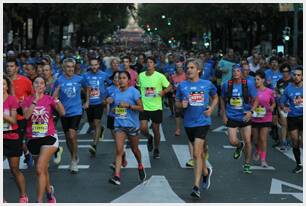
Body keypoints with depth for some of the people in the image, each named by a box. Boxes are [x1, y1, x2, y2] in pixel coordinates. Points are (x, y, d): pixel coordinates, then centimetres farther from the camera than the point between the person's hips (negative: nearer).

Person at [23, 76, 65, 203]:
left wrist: (56, 99, -29)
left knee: (40, 169, -17)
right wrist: (35, 100, -22)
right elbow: (26, 115, -17)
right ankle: (49, 192, 43)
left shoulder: (49, 99, -3)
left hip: (49, 137, -3)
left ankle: (39, 201, -14)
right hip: (33, 139, 3)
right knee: (43, 170, 17)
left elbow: (62, 112, -16)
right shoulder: (28, 100, 1)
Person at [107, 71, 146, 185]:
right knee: (119, 150, -9)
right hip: (119, 124, 3)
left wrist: (128, 105, -23)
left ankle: (140, 166, 43)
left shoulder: (133, 91, -8)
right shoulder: (116, 92, 6)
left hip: (132, 125, -3)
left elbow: (141, 107, -10)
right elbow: (113, 101, 23)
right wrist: (110, 101, 1)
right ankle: (117, 176, -14)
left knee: (134, 149, 14)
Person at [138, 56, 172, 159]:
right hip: (144, 107, 2)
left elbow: (169, 87, 1)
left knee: (156, 129, 7)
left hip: (156, 107, -1)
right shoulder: (141, 76, 0)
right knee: (143, 128, -11)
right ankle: (149, 138, 25)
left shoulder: (160, 76, -8)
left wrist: (164, 91, -19)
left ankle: (156, 150, 27)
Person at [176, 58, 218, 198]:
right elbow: (177, 103, 10)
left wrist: (211, 108, -2)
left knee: (197, 153, -14)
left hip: (202, 122, -3)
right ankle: (206, 172, 46)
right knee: (199, 151, 19)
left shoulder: (207, 84, -1)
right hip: (189, 123, 4)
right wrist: (181, 104, -13)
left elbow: (215, 97, 15)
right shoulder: (182, 85, 2)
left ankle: (196, 187, -13)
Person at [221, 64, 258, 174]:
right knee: (232, 141, -6)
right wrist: (224, 114, 3)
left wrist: (251, 111, -18)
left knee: (247, 141, 0)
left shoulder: (248, 84, -8)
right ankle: (239, 146, 32)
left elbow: (255, 100, -3)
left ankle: (247, 164, 18)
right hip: (231, 118, 1)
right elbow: (223, 100, 9)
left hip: (245, 117, -1)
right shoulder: (226, 85, -4)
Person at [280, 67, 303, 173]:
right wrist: (284, 108, -15)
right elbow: (282, 102, 6)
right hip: (292, 118, 2)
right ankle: (298, 165, 21)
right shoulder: (288, 88, 1)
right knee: (295, 142, 7)